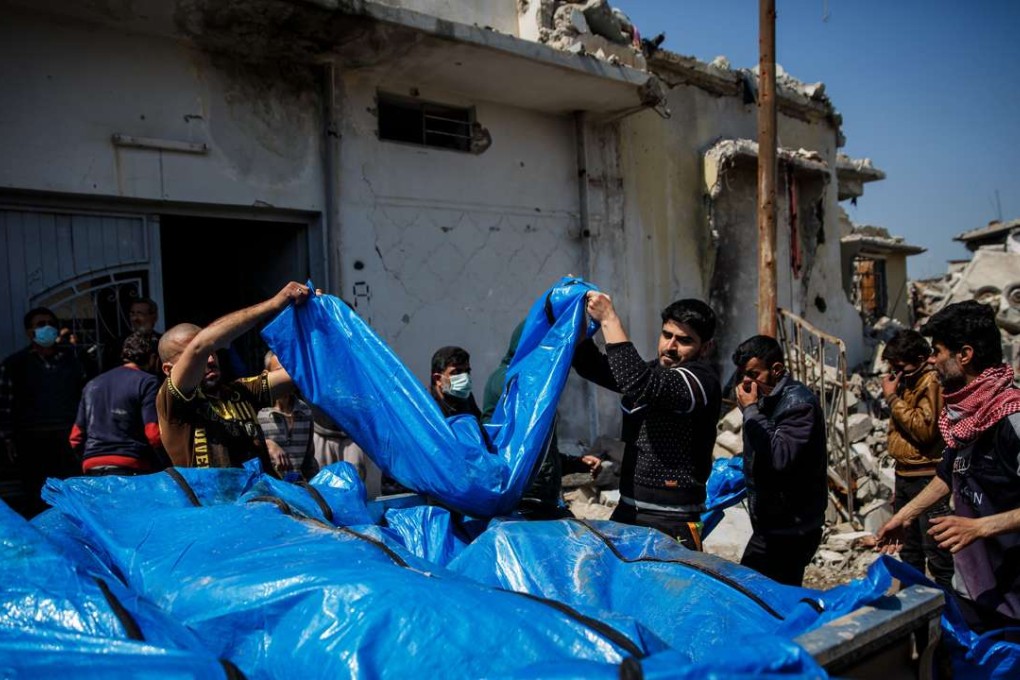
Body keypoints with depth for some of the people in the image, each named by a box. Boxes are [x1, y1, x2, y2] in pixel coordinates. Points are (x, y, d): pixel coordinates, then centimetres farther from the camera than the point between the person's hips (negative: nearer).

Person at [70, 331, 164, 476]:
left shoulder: (93, 384, 18)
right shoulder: (146, 382, -3)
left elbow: (76, 438, 17)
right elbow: (154, 435, -13)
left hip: (93, 471, 7)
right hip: (131, 470, -7)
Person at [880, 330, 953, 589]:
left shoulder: (932, 382, -15)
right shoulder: (906, 380, 13)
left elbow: (925, 429, -24)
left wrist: (892, 398, -19)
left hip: (926, 477, -9)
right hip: (904, 475, 9)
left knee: (935, 551, -4)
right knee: (909, 549, 20)